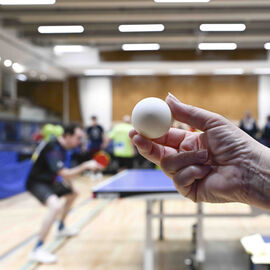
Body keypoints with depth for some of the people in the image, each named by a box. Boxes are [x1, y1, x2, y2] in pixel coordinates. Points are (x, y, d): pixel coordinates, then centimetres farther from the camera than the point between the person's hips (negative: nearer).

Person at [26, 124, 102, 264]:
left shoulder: (62, 146, 5)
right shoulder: (53, 149, -27)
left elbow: (63, 171, 20)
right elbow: (64, 173, -33)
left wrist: (70, 185, 14)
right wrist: (86, 165, -32)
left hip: (48, 182, 11)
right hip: (37, 183, -11)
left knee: (72, 194, 27)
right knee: (56, 206, -36)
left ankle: (61, 228, 44)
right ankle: (37, 250, -29)